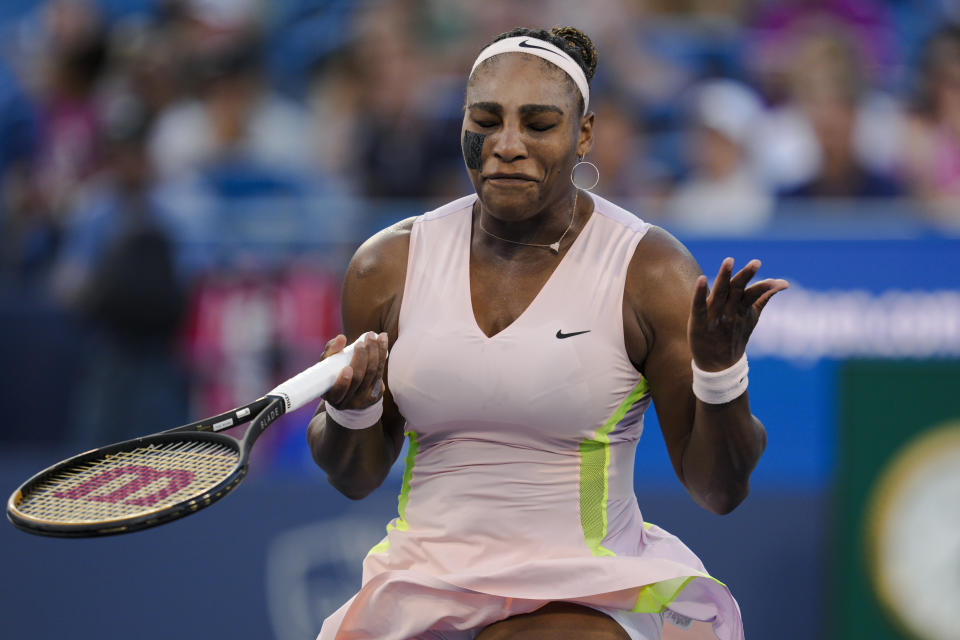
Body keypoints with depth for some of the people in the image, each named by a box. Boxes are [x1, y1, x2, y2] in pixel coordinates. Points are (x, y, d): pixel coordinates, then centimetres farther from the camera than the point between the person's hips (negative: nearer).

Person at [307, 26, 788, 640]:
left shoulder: (650, 272, -5)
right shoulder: (388, 265, 4)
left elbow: (719, 490, -5)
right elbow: (355, 477, 13)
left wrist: (719, 372, -23)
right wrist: (349, 411, -9)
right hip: (422, 584, 3)